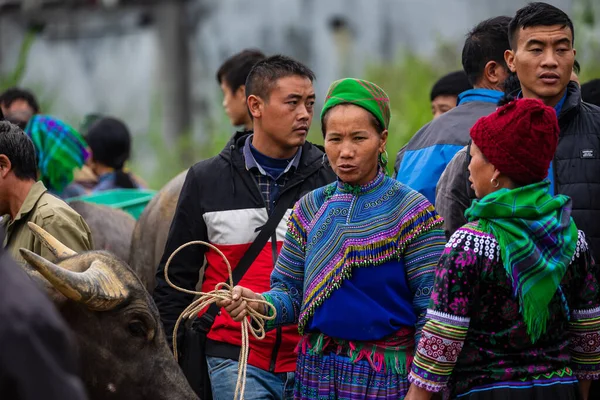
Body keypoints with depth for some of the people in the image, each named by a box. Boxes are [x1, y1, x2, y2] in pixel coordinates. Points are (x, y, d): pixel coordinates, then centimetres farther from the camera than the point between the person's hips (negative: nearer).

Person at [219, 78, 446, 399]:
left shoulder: (410, 211, -6)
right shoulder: (310, 209, 7)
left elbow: (431, 308, -9)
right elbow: (289, 290, 8)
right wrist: (259, 303, -14)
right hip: (316, 372, 4)